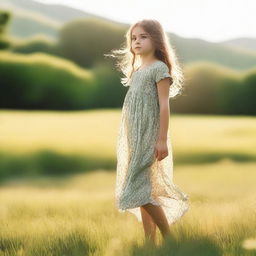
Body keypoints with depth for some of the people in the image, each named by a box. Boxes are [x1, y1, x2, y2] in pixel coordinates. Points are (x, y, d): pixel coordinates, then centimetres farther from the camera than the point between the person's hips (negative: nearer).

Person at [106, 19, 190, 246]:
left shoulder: (159, 68, -8)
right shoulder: (136, 71, 15)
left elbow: (164, 105, -13)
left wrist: (162, 139, -19)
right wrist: (128, 141, 15)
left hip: (149, 137, -8)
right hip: (134, 138, 8)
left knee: (141, 189, -14)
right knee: (144, 191, 7)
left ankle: (168, 236, -4)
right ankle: (150, 242, 10)